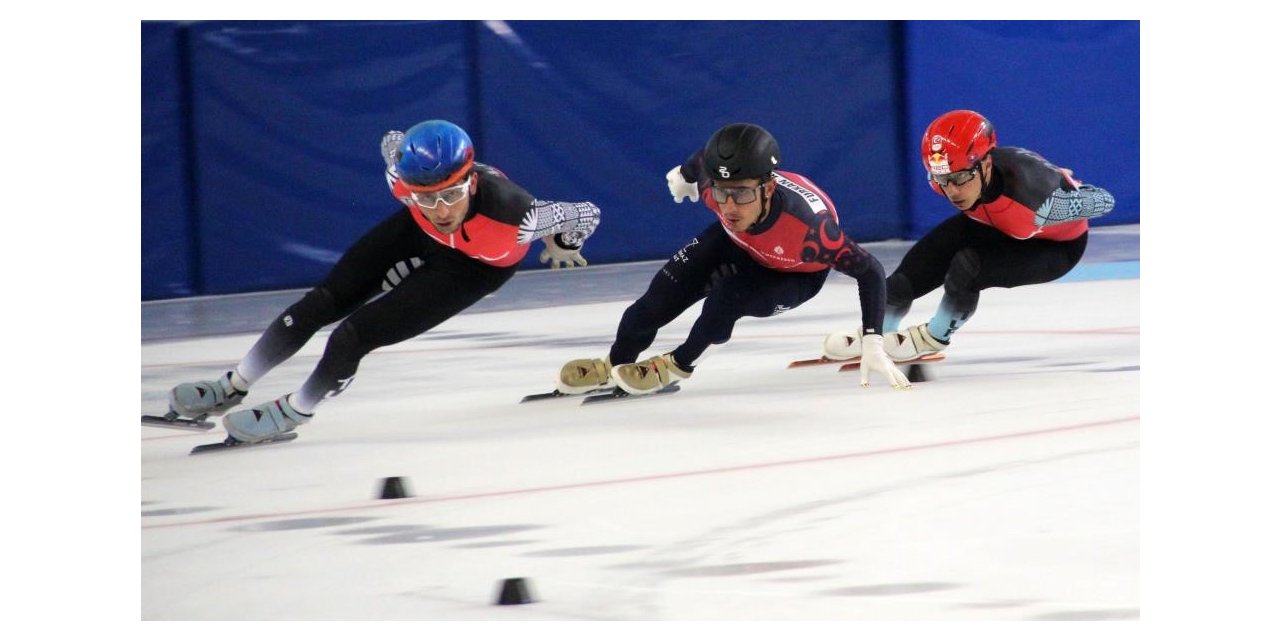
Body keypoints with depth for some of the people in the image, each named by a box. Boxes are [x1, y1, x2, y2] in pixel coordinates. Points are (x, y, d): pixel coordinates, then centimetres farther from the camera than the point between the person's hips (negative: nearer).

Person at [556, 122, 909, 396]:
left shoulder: (808, 224, -46)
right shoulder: (713, 183, -35)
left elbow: (869, 271, -36)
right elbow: (705, 158, -9)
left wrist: (872, 343, -43)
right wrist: (686, 173, 15)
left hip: (797, 273, -4)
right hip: (739, 242, 4)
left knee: (728, 296, -28)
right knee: (664, 292, -7)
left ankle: (678, 365, 1)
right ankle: (614, 365, 20)